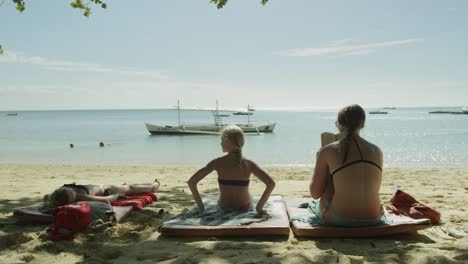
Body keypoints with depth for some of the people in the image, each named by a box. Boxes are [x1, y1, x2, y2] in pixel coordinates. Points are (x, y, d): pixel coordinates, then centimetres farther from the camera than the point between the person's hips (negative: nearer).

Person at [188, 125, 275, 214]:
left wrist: (200, 206, -13)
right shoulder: (248, 164, -17)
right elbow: (271, 184, -25)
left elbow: (191, 182, -20)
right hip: (245, 208, 0)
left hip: (224, 208, 0)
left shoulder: (217, 163, -18)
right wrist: (259, 207, -15)